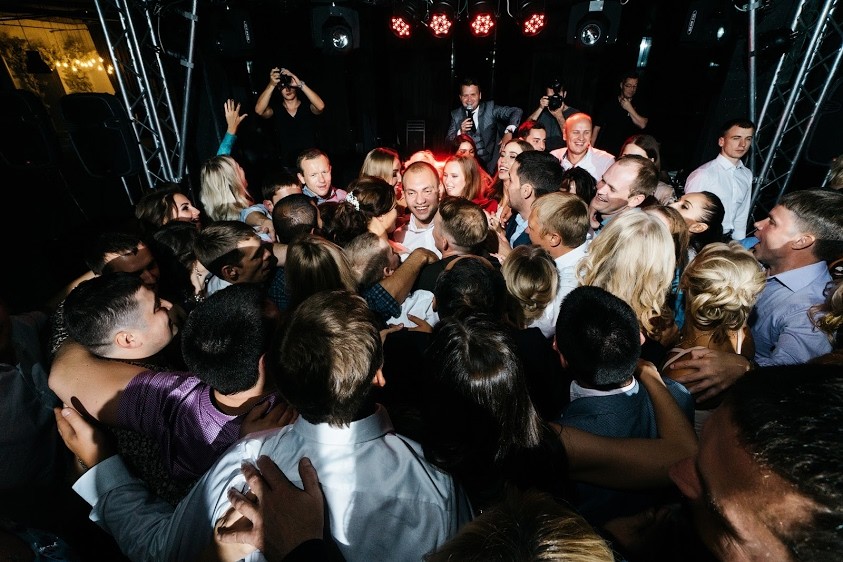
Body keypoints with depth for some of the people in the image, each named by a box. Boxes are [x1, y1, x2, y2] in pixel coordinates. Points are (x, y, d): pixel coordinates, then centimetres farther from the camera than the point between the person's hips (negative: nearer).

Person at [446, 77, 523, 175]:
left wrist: (509, 132, -24)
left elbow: (516, 111, -7)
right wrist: (460, 132, -15)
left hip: (491, 164, -1)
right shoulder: (456, 115, 6)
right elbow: (448, 141, 5)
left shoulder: (490, 108, -1)